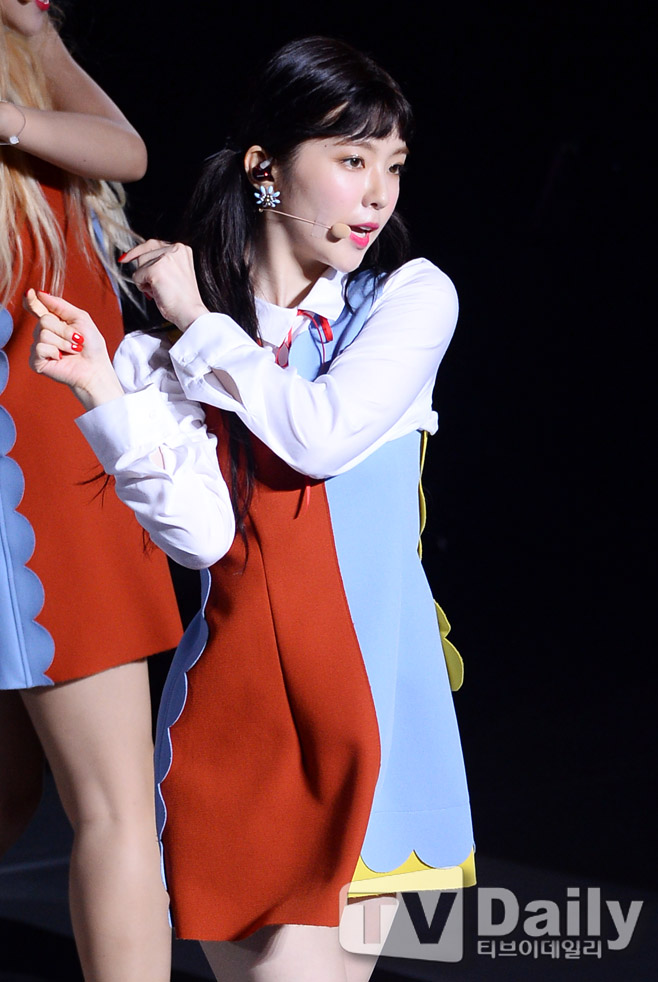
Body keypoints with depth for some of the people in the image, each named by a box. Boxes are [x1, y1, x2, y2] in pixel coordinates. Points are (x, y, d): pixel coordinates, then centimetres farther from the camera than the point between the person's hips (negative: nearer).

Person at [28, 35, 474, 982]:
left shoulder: (413, 295, 2)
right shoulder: (171, 351, 4)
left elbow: (325, 433, -14)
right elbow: (202, 532, -8)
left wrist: (200, 322, -5)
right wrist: (106, 390, -18)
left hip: (373, 687, 0)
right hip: (239, 690, 0)